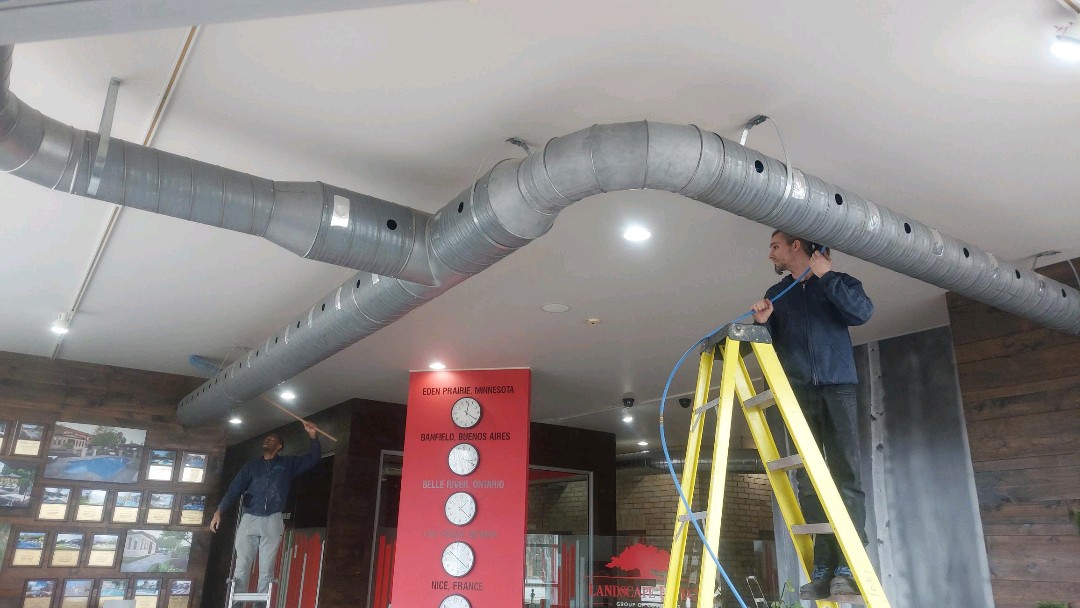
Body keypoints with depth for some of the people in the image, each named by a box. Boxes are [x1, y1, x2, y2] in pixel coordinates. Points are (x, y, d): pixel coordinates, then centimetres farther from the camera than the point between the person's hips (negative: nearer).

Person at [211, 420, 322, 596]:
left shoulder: (288, 464, 14)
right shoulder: (251, 465, 16)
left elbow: (313, 458, 10)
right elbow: (234, 489, 7)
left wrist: (312, 436, -7)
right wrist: (219, 511, -6)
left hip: (273, 522, -1)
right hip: (249, 520, 1)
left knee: (266, 571, -2)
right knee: (241, 568, -4)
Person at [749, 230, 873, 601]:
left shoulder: (837, 282, 11)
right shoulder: (776, 294, 20)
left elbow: (863, 311, -8)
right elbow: (769, 346, 16)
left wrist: (826, 276, -9)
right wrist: (763, 323, -4)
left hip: (837, 388, -2)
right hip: (797, 393, 3)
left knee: (844, 475, -9)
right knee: (808, 480, -3)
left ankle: (849, 565, -9)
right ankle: (823, 568, -2)